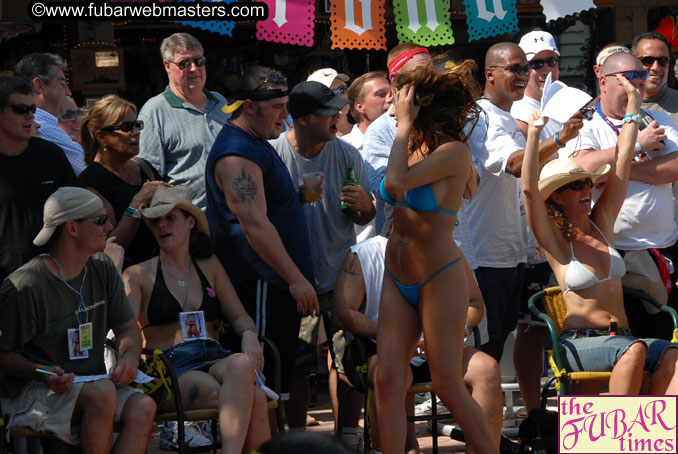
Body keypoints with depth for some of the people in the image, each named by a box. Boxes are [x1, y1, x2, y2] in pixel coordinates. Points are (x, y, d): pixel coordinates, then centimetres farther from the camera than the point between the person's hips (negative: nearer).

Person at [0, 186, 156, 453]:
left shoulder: (102, 269, 9)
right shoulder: (23, 288, -14)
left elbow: (127, 327, 17)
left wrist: (129, 358, -5)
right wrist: (42, 372, -25)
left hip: (91, 384, 6)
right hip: (32, 391, -6)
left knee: (143, 408, -25)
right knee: (103, 392, -35)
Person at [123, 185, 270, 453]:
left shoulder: (210, 266, 23)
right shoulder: (138, 276, 13)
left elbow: (238, 315, 20)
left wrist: (249, 336, 0)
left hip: (215, 360, 3)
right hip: (170, 366, -3)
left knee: (241, 364, -38)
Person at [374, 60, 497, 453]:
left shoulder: (454, 151, -15)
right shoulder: (412, 147, 8)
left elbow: (396, 183, -26)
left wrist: (406, 123, -18)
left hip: (440, 278, -7)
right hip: (397, 277, 7)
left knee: (449, 388, -3)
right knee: (389, 380, -3)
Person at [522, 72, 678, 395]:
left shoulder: (602, 223, 15)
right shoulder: (553, 239, 1)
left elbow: (623, 160, 16)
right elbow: (529, 188, -15)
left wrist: (633, 104, 16)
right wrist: (534, 132, -17)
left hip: (622, 335, 5)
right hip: (579, 343, -5)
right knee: (634, 351, -35)